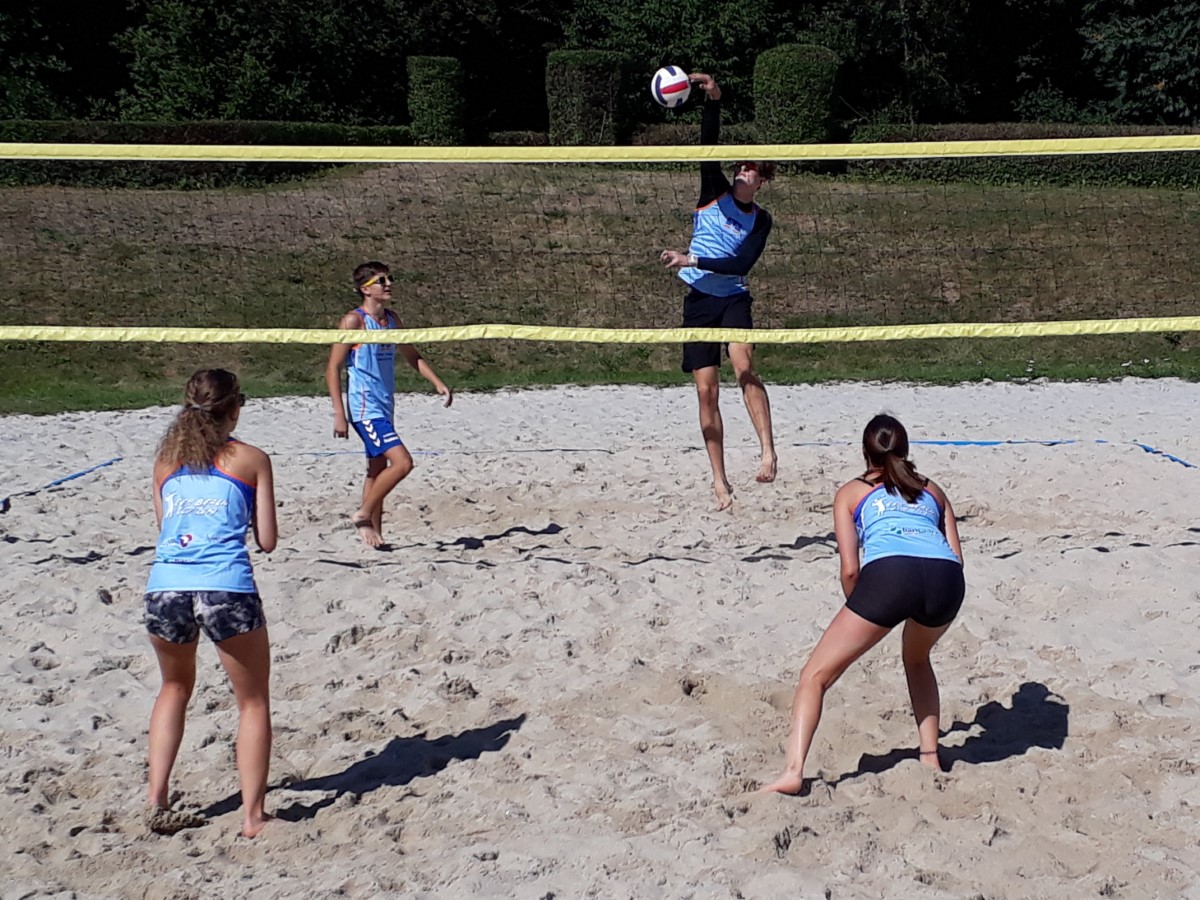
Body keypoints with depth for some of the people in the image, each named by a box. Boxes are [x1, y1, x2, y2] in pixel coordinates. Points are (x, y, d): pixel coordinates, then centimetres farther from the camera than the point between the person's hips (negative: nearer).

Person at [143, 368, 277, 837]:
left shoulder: (165, 460, 17)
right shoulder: (251, 459, 8)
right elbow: (267, 540, 9)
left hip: (164, 587, 4)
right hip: (226, 589, -4)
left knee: (174, 688, 29)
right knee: (253, 701, 14)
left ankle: (157, 801, 23)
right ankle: (252, 815, 12)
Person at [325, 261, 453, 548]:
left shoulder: (392, 319, 10)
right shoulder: (354, 321, -11)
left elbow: (412, 356, 23)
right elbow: (333, 368, -12)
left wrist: (438, 383, 11)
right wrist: (339, 414, -17)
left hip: (384, 408, 8)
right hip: (365, 408, -8)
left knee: (378, 470, 13)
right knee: (402, 462, -17)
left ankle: (374, 534, 22)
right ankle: (363, 514, -1)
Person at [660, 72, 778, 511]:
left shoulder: (760, 220, 1)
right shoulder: (716, 193, 1)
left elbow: (741, 265, -11)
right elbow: (708, 146, -13)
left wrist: (693, 260, -19)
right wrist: (712, 100, -26)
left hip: (733, 298, -1)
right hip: (699, 299, 1)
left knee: (744, 366, -28)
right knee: (707, 391, -1)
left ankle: (768, 450, -27)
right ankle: (719, 481, 6)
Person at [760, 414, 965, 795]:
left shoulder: (851, 492, 24)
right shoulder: (933, 490, 33)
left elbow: (850, 568, 12)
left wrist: (857, 612, 28)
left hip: (888, 574, -4)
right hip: (946, 578, 4)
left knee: (816, 675, 7)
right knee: (917, 658, 36)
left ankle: (793, 772, -10)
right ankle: (930, 756, 31)